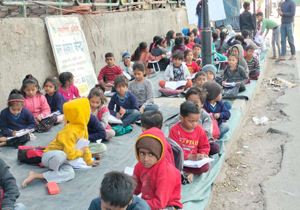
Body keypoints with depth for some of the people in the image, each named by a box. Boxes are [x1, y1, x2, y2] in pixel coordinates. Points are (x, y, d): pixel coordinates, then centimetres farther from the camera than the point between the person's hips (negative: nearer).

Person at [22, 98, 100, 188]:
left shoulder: (82, 127, 2)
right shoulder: (70, 132, -26)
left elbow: (85, 146, 17)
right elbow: (69, 154, -29)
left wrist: (89, 161, 22)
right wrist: (81, 152, -11)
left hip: (61, 157, 8)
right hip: (50, 156, -8)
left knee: (70, 173, -22)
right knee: (60, 155, -44)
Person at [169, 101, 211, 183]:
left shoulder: (200, 130, 1)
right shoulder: (175, 130, -11)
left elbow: (205, 146, 11)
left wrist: (203, 154, -13)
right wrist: (190, 157, -25)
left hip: (194, 159, 3)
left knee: (206, 167, -25)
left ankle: (183, 171, -15)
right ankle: (191, 172, -17)